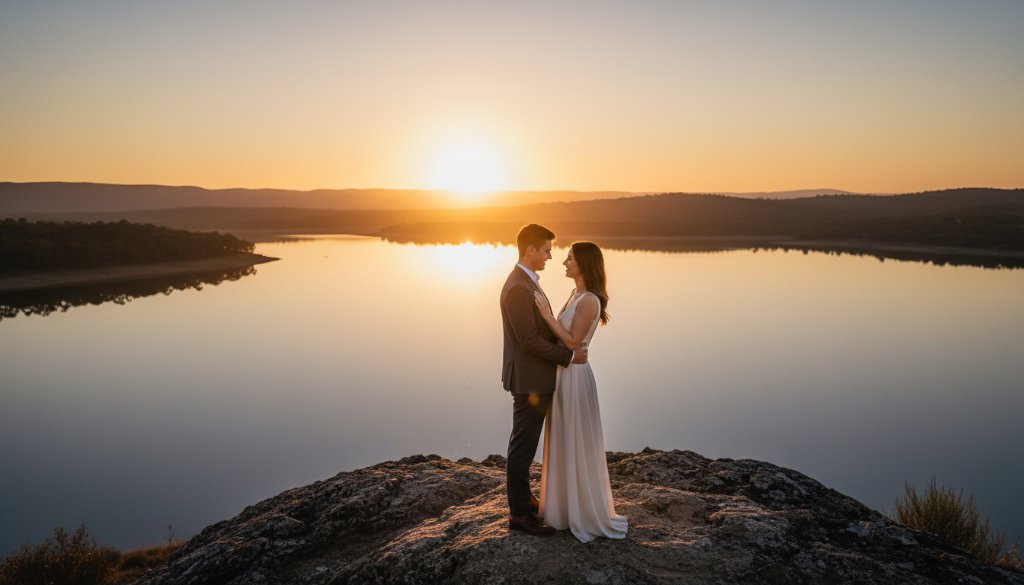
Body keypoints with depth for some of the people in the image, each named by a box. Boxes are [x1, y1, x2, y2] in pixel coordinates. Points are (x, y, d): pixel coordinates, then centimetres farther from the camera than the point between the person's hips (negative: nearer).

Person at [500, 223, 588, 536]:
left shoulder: (525, 282, 11)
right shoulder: (518, 288, -22)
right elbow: (530, 341, -24)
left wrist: (568, 343, 0)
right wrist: (569, 356, -16)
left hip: (533, 378, 10)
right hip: (530, 380, -10)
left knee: (524, 442, 21)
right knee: (523, 446, 1)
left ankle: (522, 497, 35)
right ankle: (520, 513, 12)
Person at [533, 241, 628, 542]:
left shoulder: (589, 300, -19)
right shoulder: (577, 296, 11)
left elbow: (573, 342, -22)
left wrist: (547, 315, -22)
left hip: (574, 377, -10)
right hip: (563, 375, 10)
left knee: (578, 447, 1)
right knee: (565, 444, 17)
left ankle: (590, 513, 14)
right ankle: (570, 505, 30)